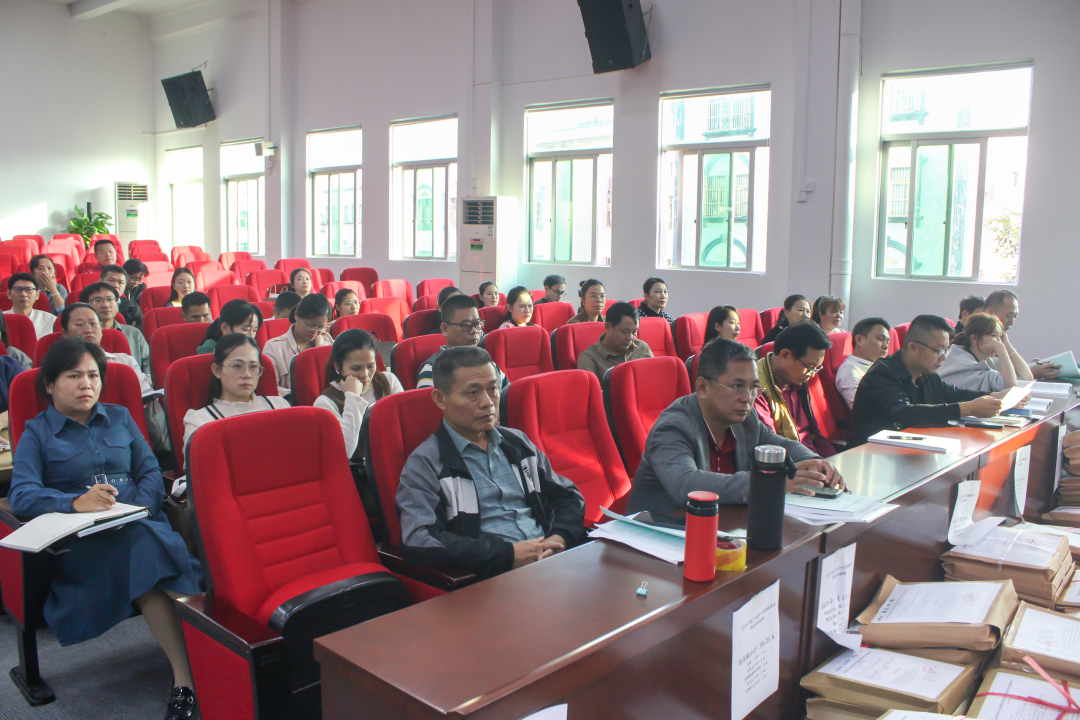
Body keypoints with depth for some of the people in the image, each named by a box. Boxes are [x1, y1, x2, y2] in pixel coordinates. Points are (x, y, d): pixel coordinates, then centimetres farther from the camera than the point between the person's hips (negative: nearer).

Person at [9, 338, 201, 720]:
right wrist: (75, 502, -23)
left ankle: (187, 679, -36)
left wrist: (138, 509, -8)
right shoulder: (36, 434, 14)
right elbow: (21, 495, -3)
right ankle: (187, 676, -34)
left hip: (140, 524, 3)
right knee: (142, 549, -35)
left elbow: (152, 473, 14)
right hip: (78, 542, -3)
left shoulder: (120, 417, 23)